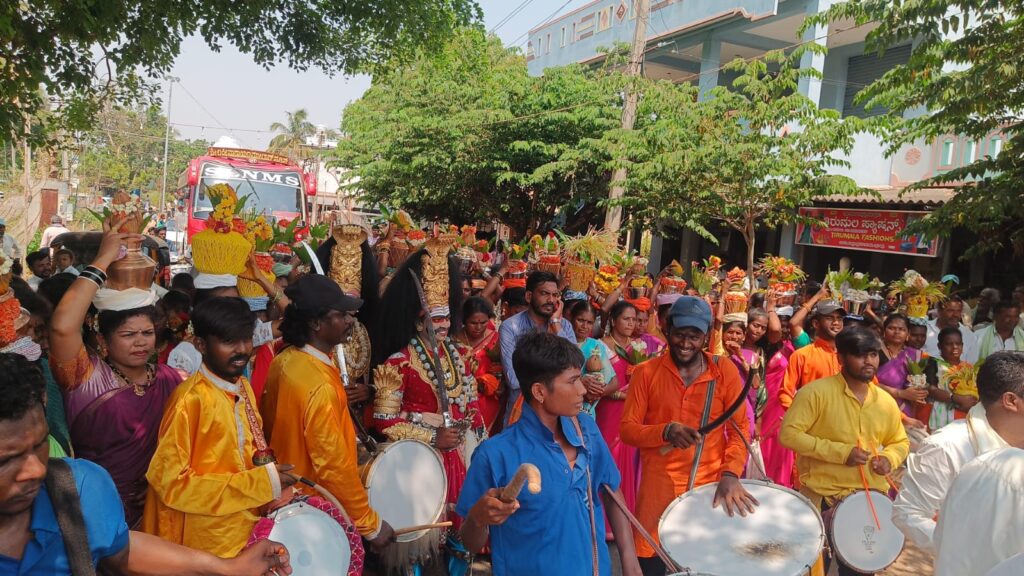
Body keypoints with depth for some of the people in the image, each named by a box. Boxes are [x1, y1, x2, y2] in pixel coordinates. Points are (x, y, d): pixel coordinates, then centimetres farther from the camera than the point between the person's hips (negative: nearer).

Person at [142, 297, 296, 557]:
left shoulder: (243, 387, 4)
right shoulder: (191, 399, -20)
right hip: (203, 548, -7)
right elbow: (171, 482, -22)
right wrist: (262, 482, -21)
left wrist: (270, 474, -4)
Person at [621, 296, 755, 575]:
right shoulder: (646, 372, -2)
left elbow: (740, 427, -1)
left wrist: (731, 474, -16)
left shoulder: (725, 370, -1)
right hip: (659, 487, 0)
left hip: (711, 486, 1)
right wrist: (666, 431, -21)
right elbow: (627, 429, -3)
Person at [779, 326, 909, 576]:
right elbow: (789, 433, -19)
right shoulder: (816, 392, -14)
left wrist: (889, 458, -5)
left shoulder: (886, 401, 4)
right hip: (821, 498, -5)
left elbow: (900, 442, 18)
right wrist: (840, 451, -22)